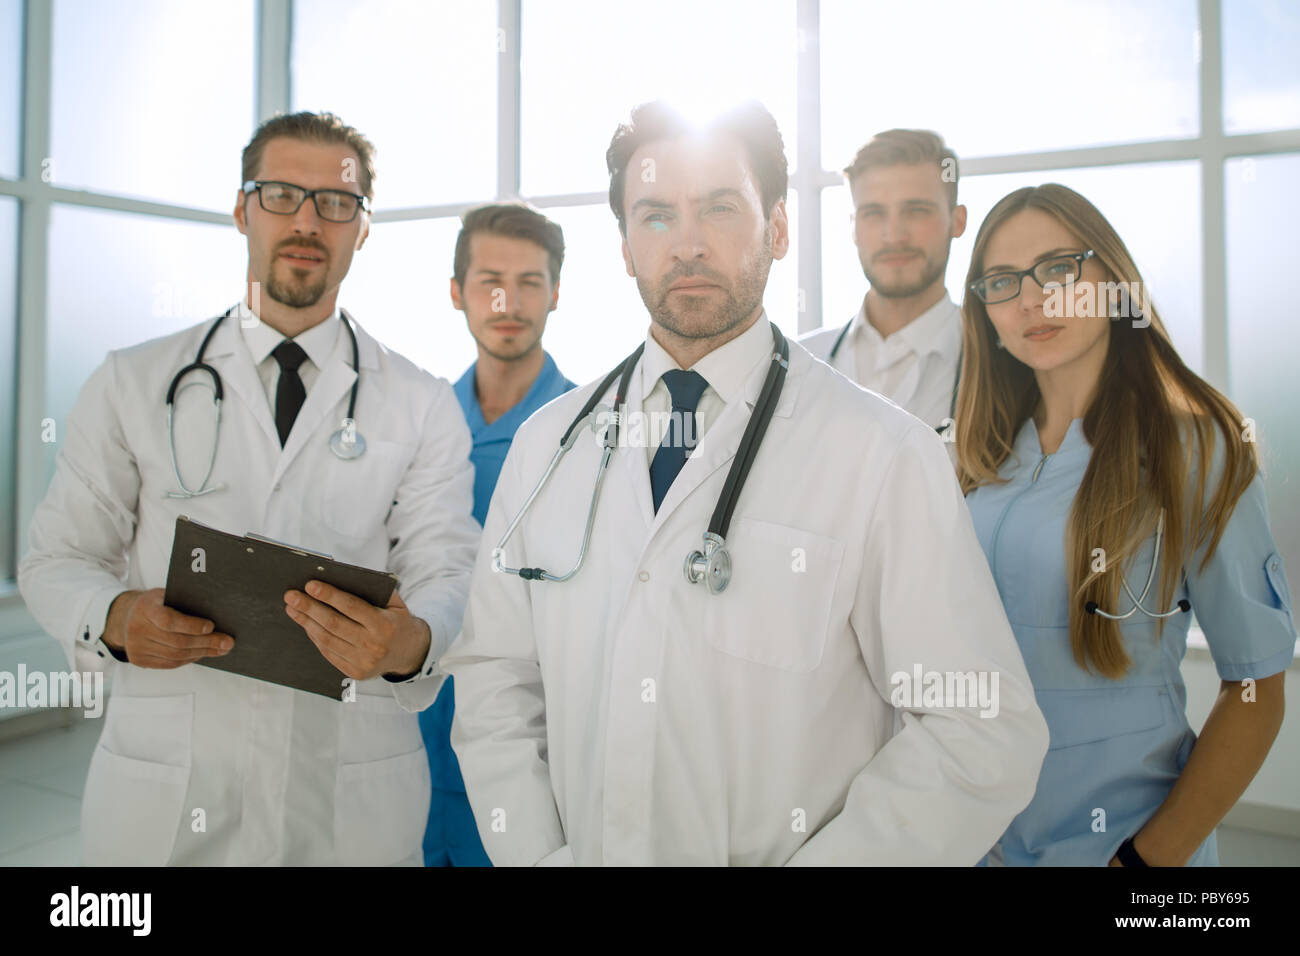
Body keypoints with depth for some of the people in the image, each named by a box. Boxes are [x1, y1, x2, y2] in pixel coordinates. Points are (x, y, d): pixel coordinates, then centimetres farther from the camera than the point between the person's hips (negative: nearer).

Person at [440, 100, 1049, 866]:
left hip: (791, 849, -3)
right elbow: (495, 675, 1)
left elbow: (982, 735, -17)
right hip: (578, 849, 4)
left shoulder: (889, 456, -16)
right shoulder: (545, 443, -2)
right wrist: (534, 852, -9)